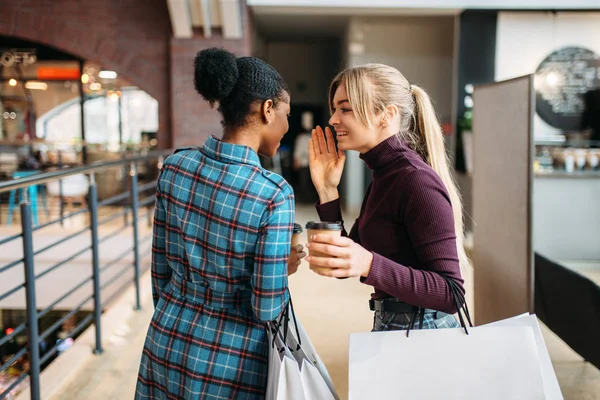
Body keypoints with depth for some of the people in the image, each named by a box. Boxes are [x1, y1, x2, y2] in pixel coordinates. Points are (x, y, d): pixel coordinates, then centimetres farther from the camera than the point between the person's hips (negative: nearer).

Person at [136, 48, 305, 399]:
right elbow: (266, 310, -18)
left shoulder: (174, 167, -7)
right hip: (231, 360, -4)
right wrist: (287, 267, 1)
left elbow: (161, 270, 3)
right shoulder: (274, 194, -22)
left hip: (167, 343, 5)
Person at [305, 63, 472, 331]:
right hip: (389, 324, 8)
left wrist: (369, 264, -35)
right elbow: (342, 266, 7)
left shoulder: (417, 181, -20)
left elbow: (451, 295, -24)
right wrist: (327, 191, -1)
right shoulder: (384, 176, 6)